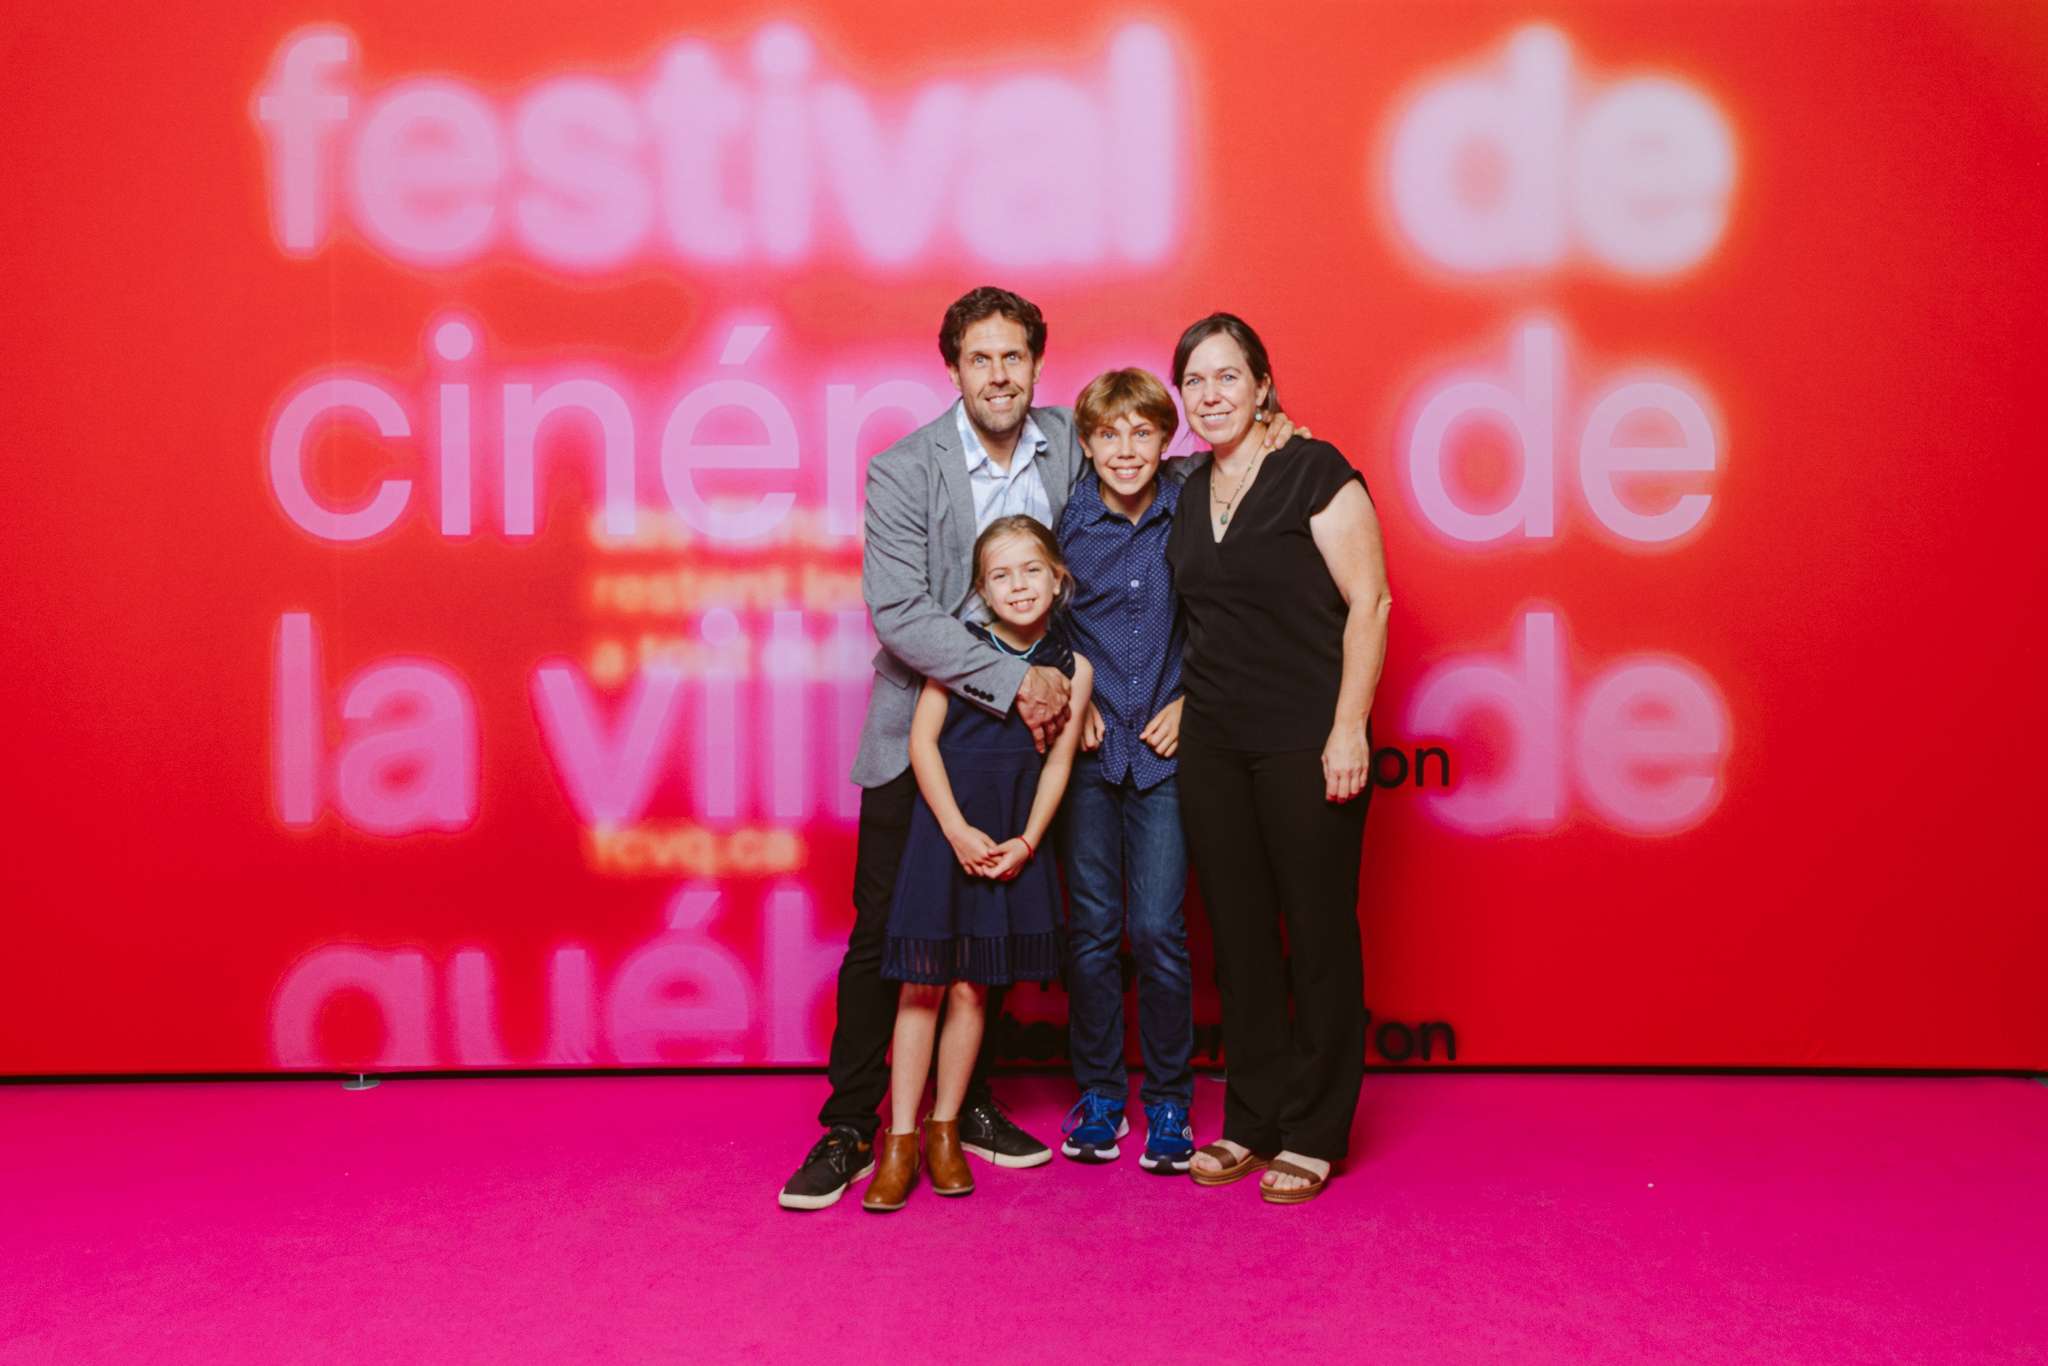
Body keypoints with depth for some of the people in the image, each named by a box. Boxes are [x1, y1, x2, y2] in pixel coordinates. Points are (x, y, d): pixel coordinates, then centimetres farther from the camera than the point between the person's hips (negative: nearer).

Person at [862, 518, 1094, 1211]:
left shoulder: (1071, 667, 2)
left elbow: (1058, 761, 3)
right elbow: (922, 740, -5)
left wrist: (1026, 841, -8)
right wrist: (957, 830, -12)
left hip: (1011, 842, 2)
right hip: (943, 827, -2)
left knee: (971, 988, 8)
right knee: (922, 985, 1)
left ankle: (944, 1130, 20)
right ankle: (900, 1140, 9)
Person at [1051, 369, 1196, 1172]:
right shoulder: (1063, 522, -2)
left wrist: (1187, 702, -2)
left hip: (1163, 750, 0)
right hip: (1087, 747, 1)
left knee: (1157, 928, -4)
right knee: (1091, 926, 4)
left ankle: (1168, 1102, 13)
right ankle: (1099, 1092, 20)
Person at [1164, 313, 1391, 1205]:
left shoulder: (1313, 471, -6)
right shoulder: (1189, 494, 13)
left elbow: (1368, 602, -10)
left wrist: (1349, 729, -15)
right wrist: (1186, 701, 9)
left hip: (1306, 741, -6)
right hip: (1212, 743, 6)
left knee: (1318, 931, 3)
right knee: (1237, 931, 10)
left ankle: (1314, 1135, 15)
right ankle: (1252, 1121, 23)